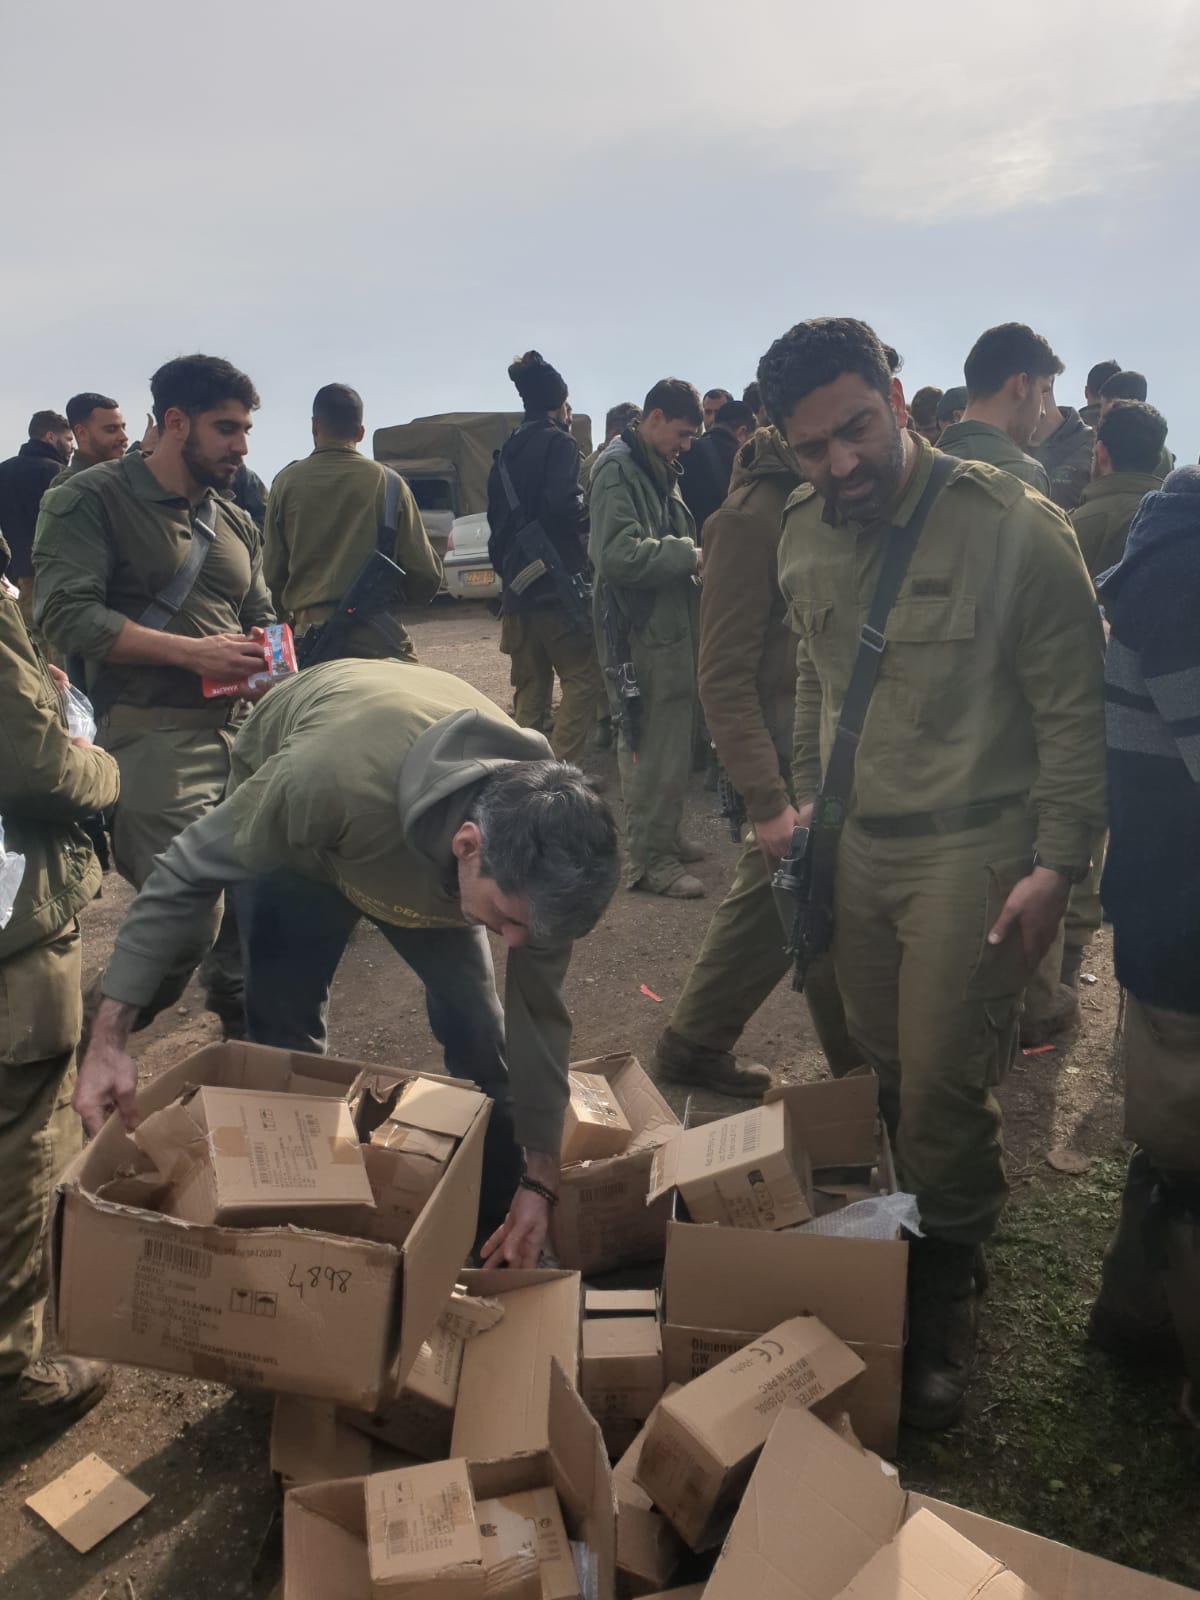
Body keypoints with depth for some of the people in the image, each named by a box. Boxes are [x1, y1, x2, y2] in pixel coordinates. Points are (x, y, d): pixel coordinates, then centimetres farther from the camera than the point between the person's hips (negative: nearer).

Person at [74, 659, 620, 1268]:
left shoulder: (541, 831, -34)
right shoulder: (332, 782, -49)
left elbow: (538, 1006, -20)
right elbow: (190, 871, -31)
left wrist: (541, 1180, -16)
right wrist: (108, 1038, -34)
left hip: (427, 839, 2)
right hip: (294, 837, -2)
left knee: (476, 1027, -6)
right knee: (283, 1032, -8)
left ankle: (500, 1233, 14)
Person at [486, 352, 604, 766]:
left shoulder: (508, 449, 17)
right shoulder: (558, 443, -6)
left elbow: (496, 515, 20)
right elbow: (563, 504, -21)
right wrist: (589, 510, -1)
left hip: (516, 588, 8)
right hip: (557, 583, -8)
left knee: (531, 686, 13)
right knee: (584, 680, -4)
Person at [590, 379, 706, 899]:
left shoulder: (659, 470, 18)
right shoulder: (618, 468, -13)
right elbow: (618, 554, -24)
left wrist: (692, 553, 7)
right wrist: (689, 556, -18)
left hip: (670, 623, 10)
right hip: (641, 628, -10)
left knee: (669, 740, 16)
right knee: (652, 747, -7)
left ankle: (663, 836, 29)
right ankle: (648, 858, 2)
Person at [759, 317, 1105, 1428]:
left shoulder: (1016, 528, -14)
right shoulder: (804, 536, 4)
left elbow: (1075, 710, -10)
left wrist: (1056, 863, -13)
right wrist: (805, 799, 16)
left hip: (970, 850, -5)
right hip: (855, 844, 5)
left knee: (943, 1087, -3)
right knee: (880, 1072, 14)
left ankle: (943, 1307, 20)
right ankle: (895, 1255, 36)